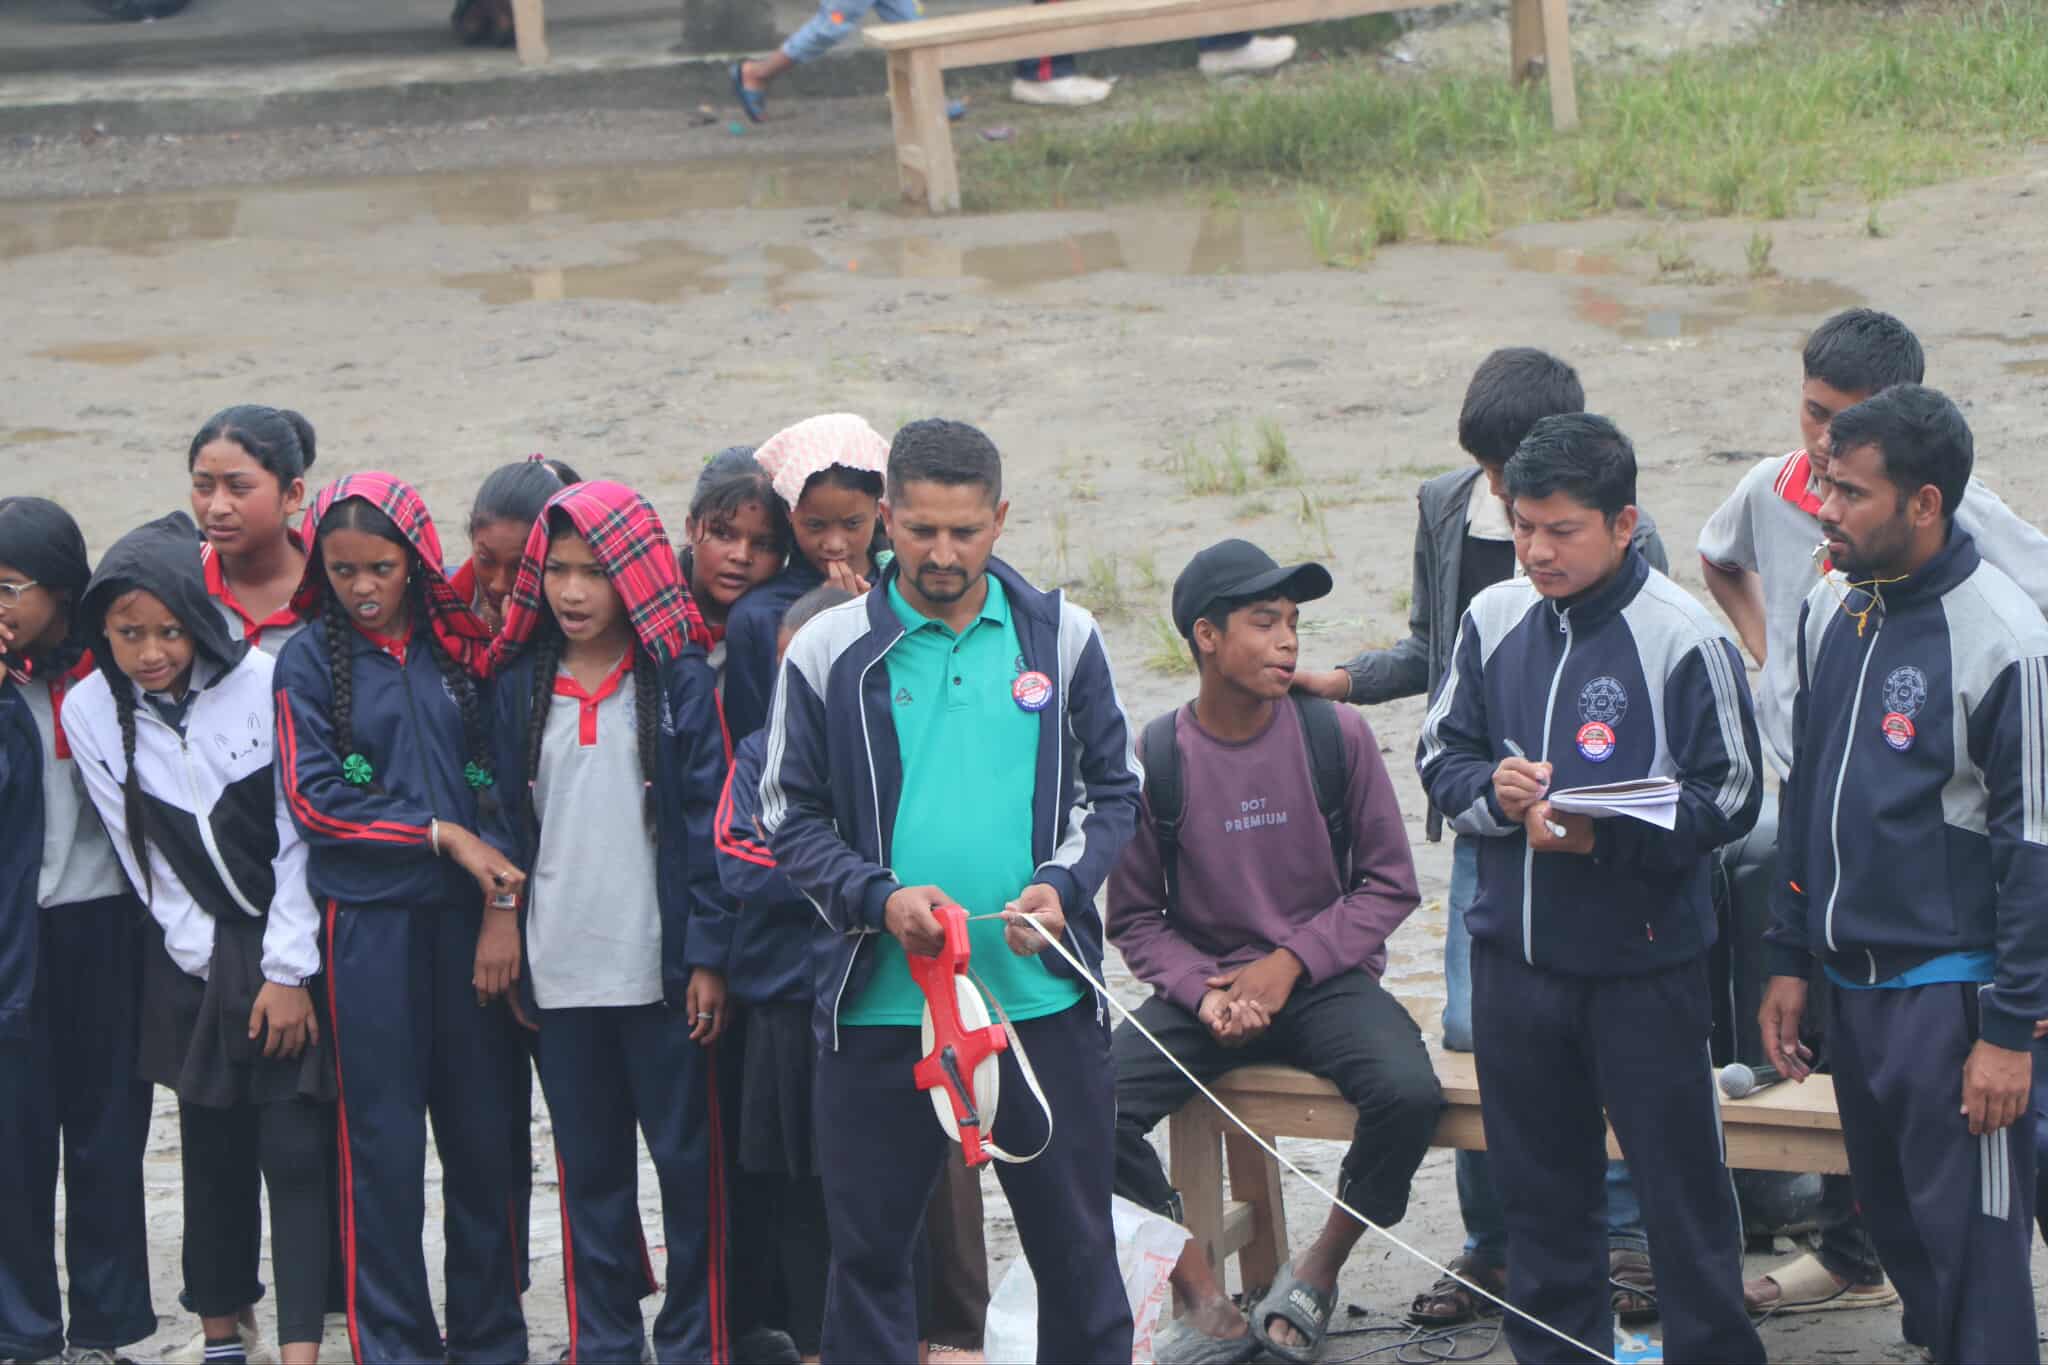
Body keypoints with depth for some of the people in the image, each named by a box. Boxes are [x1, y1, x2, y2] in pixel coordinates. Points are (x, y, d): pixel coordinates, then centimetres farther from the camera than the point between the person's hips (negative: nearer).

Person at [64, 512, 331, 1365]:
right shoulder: (91, 714, -5)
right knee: (213, 1151, 6)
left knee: (296, 1151, -8)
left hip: (293, 950, -3)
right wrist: (219, 971, -3)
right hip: (194, 963, 3)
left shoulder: (262, 685, -14)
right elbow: (146, 863, -1)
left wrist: (287, 973, -10)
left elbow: (298, 840, -10)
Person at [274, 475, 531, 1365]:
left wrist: (504, 909, -1)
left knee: (487, 1127, 3)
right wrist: (440, 833, -11)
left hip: (468, 912, 2)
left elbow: (504, 778, 11)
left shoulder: (460, 648, 8)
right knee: (382, 1139, 0)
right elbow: (314, 798, -6)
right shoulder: (312, 659, 1)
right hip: (369, 918, -2)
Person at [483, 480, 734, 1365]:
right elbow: (507, 820, 13)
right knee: (589, 1165, 10)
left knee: (686, 1158, 2)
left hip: (657, 966, -3)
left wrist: (707, 955, -9)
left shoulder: (679, 680, -4)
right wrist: (501, 924, 6)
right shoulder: (521, 685, 7)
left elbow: (708, 821, -5)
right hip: (559, 969, 4)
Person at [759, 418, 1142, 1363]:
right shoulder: (828, 654, 0)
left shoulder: (1060, 637, 5)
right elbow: (791, 820, 3)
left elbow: (1113, 790, 12)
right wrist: (879, 898, -14)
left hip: (1042, 998, 1)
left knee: (1076, 1247, 7)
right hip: (881, 1005, -1)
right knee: (870, 1246, 5)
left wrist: (1061, 885, -7)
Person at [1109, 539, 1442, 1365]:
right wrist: (1203, 992, -14)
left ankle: (1320, 1270, -2)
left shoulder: (1336, 735, -3)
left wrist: (1289, 963, -10)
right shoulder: (1156, 759, -4)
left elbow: (1390, 885, 1)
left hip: (1325, 980, 0)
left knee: (1409, 1093, -30)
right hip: (1202, 985, 0)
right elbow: (1135, 918, 3)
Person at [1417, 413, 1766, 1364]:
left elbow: (1729, 797, -10)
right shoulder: (1493, 622, 4)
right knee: (1537, 1180, 15)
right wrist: (1491, 787, -9)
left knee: (1680, 1183, 1)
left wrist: (1604, 833, -22)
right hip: (1514, 954, 5)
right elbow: (1440, 753, 13)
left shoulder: (1683, 638, -12)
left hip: (1644, 960, -5)